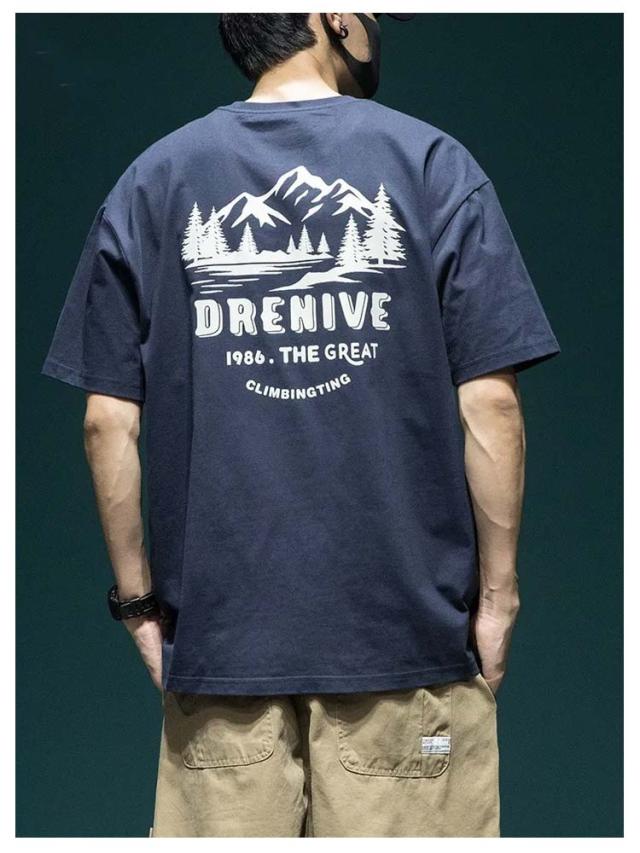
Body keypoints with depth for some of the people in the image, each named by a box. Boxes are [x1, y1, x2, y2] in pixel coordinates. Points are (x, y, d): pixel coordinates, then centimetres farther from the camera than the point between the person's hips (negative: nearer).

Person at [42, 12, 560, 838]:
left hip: (218, 631, 2)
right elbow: (488, 403, -7)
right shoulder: (430, 163, -2)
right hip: (405, 624, -2)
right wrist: (497, 590, 1)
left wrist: (138, 596, 9)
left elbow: (108, 421, 1)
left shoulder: (152, 181, 5)